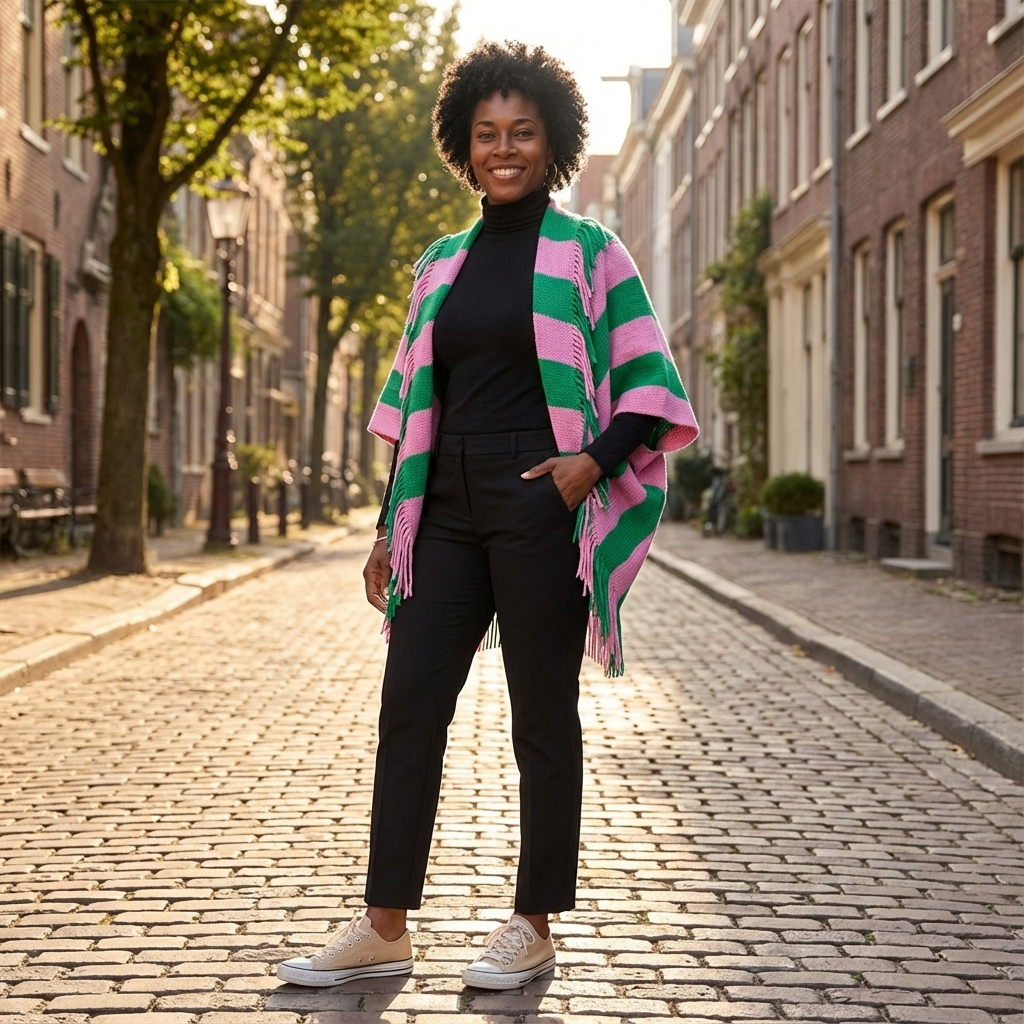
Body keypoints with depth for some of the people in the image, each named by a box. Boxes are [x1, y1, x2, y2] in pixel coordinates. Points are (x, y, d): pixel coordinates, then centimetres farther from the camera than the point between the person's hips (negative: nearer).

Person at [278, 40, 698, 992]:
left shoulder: (587, 252, 1)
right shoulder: (441, 263, 15)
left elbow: (650, 389, 0)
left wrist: (594, 462, -17)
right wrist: (390, 528, 13)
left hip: (538, 509, -5)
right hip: (449, 508, 5)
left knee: (542, 716, 1)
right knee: (409, 703, 1)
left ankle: (535, 927, 13)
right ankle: (385, 929, 7)